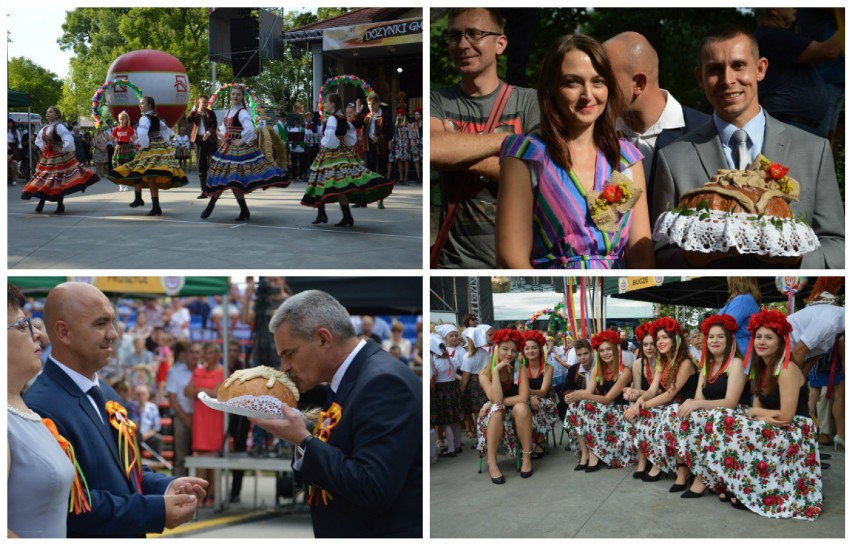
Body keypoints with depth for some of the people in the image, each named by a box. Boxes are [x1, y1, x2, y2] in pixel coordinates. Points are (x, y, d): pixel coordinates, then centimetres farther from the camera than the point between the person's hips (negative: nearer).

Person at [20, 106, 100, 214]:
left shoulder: (59, 127, -14)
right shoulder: (44, 128, 9)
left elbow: (69, 139, -25)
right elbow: (38, 140, 26)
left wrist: (63, 150, -18)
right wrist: (43, 148, 12)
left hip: (59, 157, -7)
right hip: (47, 157, 7)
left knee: (58, 181, -4)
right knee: (44, 181, 9)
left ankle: (60, 204, 7)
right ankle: (41, 203, 19)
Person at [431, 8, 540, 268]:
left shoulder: (530, 102, -1)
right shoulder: (437, 102, 0)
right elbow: (432, 148, -22)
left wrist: (455, 151, -16)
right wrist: (507, 139, -15)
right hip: (455, 260, 1)